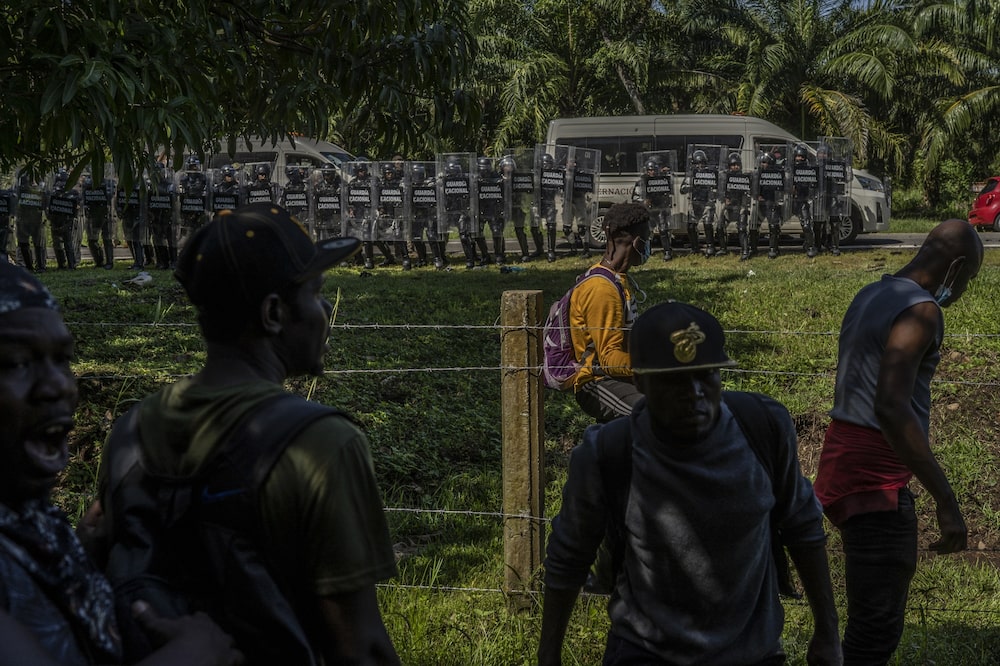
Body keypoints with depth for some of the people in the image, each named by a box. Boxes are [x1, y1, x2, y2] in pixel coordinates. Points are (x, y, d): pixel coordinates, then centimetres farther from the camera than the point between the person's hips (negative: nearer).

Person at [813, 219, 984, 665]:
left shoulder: (871, 295, 14)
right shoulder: (920, 310, -15)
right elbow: (890, 408, -27)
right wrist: (946, 502, -28)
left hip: (845, 464, 10)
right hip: (879, 482, -10)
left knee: (873, 620, 20)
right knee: (877, 630, -8)